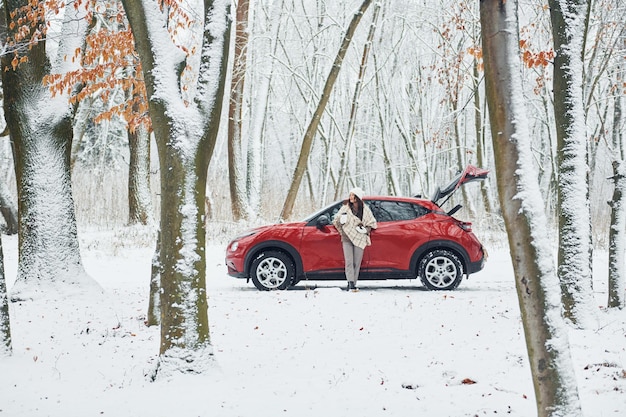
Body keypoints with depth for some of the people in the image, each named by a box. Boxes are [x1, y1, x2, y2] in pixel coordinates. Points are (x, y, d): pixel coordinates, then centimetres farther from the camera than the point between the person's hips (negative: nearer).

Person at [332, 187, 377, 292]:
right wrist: (342, 231, 5)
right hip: (347, 238, 0)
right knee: (349, 261, -13)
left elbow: (372, 223, 14)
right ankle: (351, 283, -20)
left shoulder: (365, 209, 5)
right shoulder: (345, 207, 6)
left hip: (359, 239, 0)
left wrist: (365, 230, 0)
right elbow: (336, 220, 15)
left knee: (357, 263, -1)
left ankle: (352, 285, 5)